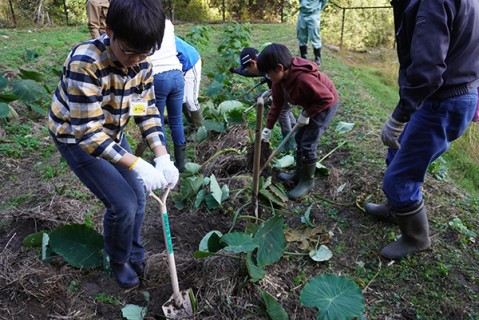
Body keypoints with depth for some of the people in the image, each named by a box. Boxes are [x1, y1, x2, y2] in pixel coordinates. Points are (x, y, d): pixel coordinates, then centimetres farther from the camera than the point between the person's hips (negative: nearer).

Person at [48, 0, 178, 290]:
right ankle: (119, 263, 19)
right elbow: (89, 133, -35)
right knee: (123, 204, -11)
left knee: (138, 196, 8)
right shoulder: (85, 63, -34)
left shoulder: (142, 63, -14)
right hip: (78, 139, -6)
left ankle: (136, 256, 33)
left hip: (112, 134, 6)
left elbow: (148, 111, -8)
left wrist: (163, 157, -22)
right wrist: (138, 165, -40)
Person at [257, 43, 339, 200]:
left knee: (308, 144, -8)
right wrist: (268, 127, -2)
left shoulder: (303, 78, -38)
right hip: (311, 105, 9)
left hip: (325, 105, -9)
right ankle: (299, 175, 30)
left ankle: (307, 182, 10)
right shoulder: (280, 77, -11)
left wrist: (306, 114, -21)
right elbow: (277, 102, -1)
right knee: (299, 139, 13)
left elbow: (327, 98, -31)